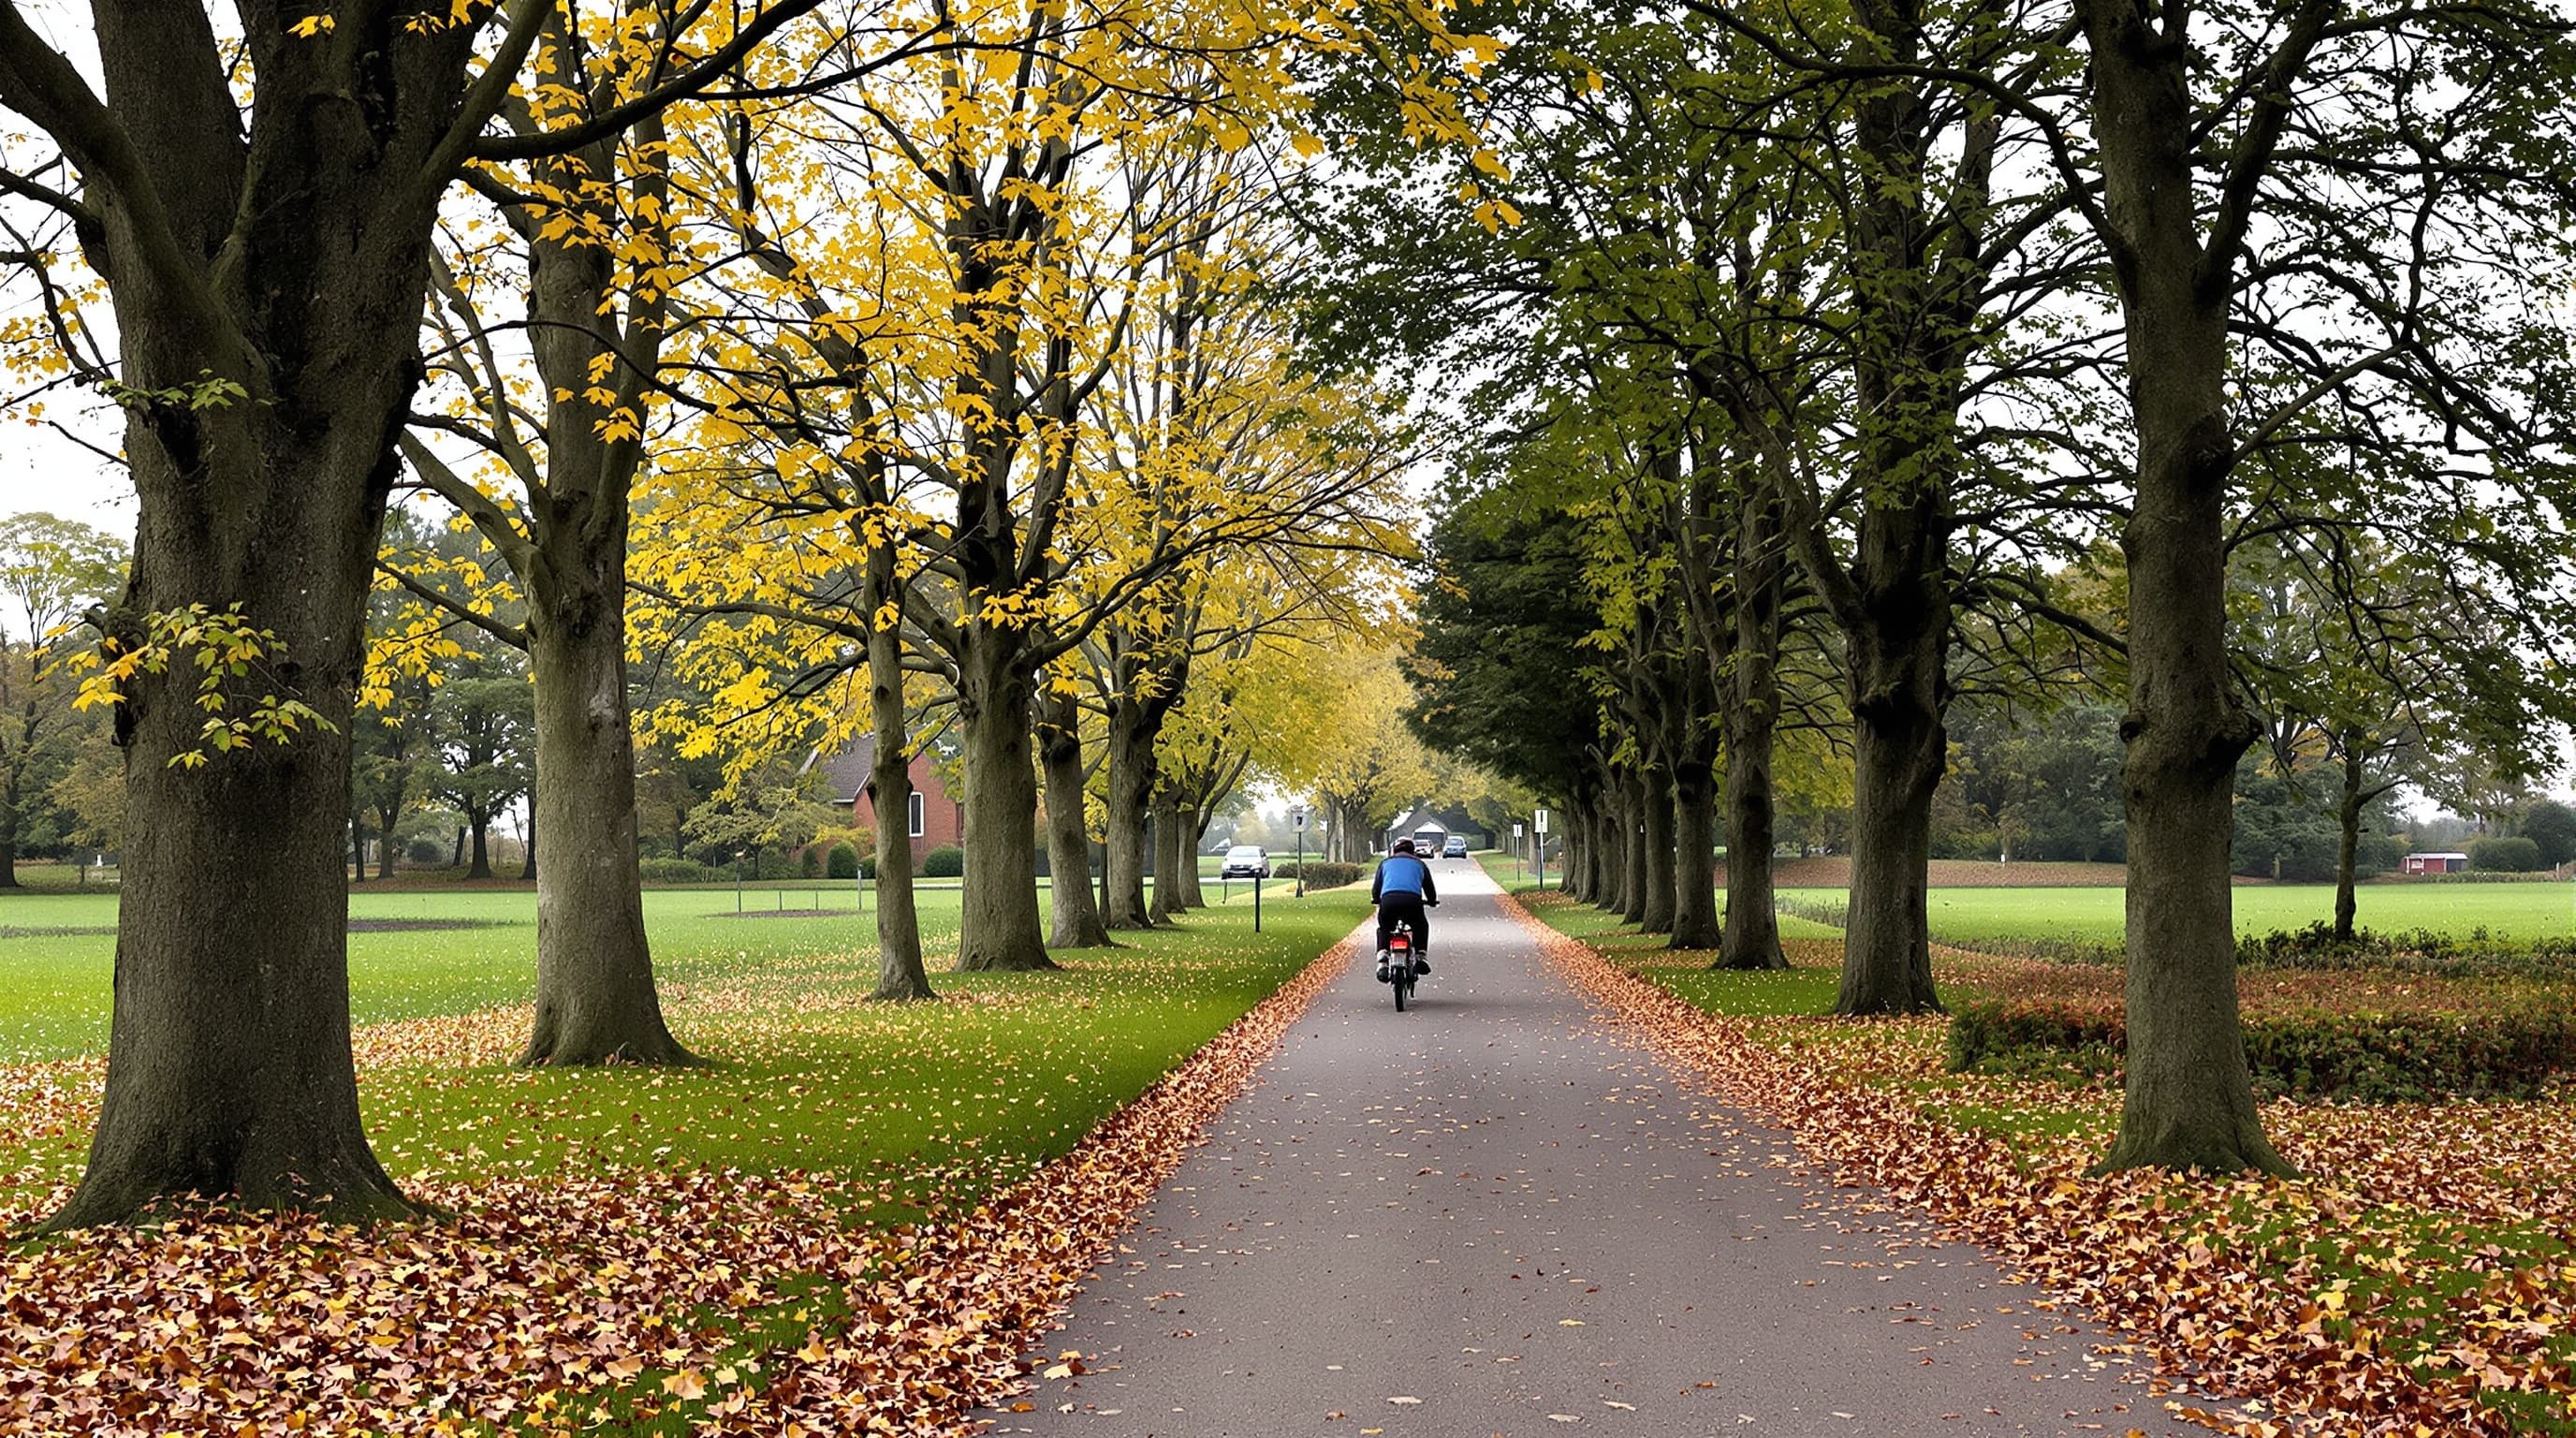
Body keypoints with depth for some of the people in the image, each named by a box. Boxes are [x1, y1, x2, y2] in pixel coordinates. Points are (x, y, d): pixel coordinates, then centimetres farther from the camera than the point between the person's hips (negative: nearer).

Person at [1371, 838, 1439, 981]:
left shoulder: (1385, 862, 28)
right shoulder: (1419, 864, 29)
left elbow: (1376, 888, 26)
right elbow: (1430, 889, 32)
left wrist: (1376, 899, 47)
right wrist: (1431, 901, 53)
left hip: (1388, 900, 0)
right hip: (1413, 901, 0)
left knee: (1383, 929, 25)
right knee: (1421, 926, 30)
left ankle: (1382, 961, 3)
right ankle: (1420, 957, 14)